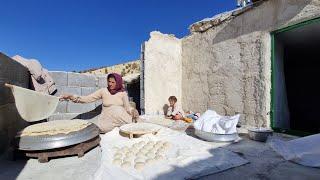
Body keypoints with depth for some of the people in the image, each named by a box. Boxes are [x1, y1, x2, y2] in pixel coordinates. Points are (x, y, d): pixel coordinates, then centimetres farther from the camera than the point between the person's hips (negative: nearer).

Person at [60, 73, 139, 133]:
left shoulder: (123, 93, 1)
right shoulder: (103, 91, -1)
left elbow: (128, 107, 3)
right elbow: (88, 98, -5)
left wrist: (134, 111, -18)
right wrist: (72, 97, -17)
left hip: (122, 119, 0)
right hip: (107, 120, 1)